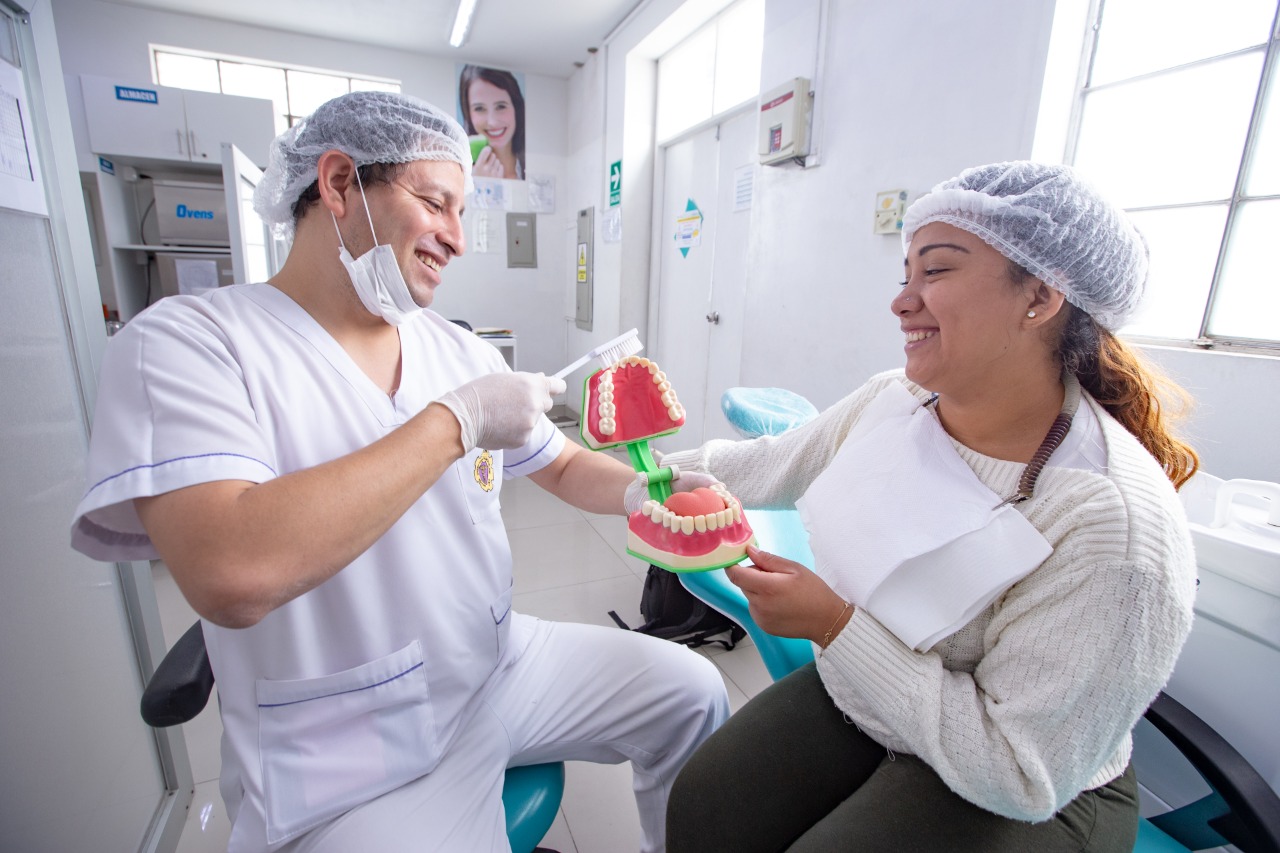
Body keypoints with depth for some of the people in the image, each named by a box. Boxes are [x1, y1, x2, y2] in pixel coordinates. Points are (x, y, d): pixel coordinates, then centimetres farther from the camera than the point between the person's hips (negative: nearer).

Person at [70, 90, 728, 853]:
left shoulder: (462, 351, 2)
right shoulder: (187, 341, -14)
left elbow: (562, 465, 11)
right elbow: (232, 576, -30)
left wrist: (644, 492, -8)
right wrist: (455, 419, -25)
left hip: (504, 665, 6)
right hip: (348, 764, -5)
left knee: (693, 692, 3)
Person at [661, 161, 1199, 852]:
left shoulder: (1115, 527, -29)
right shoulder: (889, 401, -11)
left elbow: (1024, 778, -24)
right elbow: (761, 467, 3)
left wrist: (835, 627, -30)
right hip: (857, 700, 5)